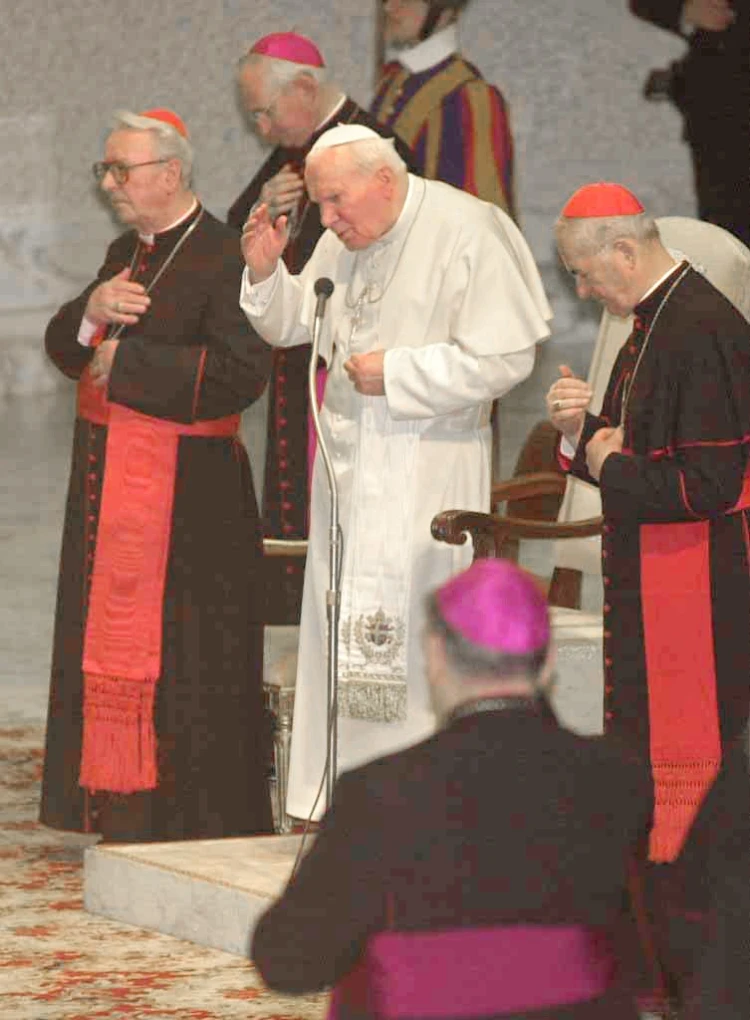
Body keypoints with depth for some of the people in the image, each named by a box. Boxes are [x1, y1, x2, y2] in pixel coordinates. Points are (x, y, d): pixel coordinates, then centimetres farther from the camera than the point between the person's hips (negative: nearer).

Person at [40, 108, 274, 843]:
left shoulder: (222, 258, -12)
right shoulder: (127, 253, 15)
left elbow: (240, 371, -23)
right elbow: (63, 350, 13)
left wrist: (128, 361, -16)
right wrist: (91, 312, -10)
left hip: (184, 494, -8)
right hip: (108, 486, 9)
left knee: (177, 647, -5)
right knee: (112, 640, 10)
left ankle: (193, 819, 2)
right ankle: (122, 805, 18)